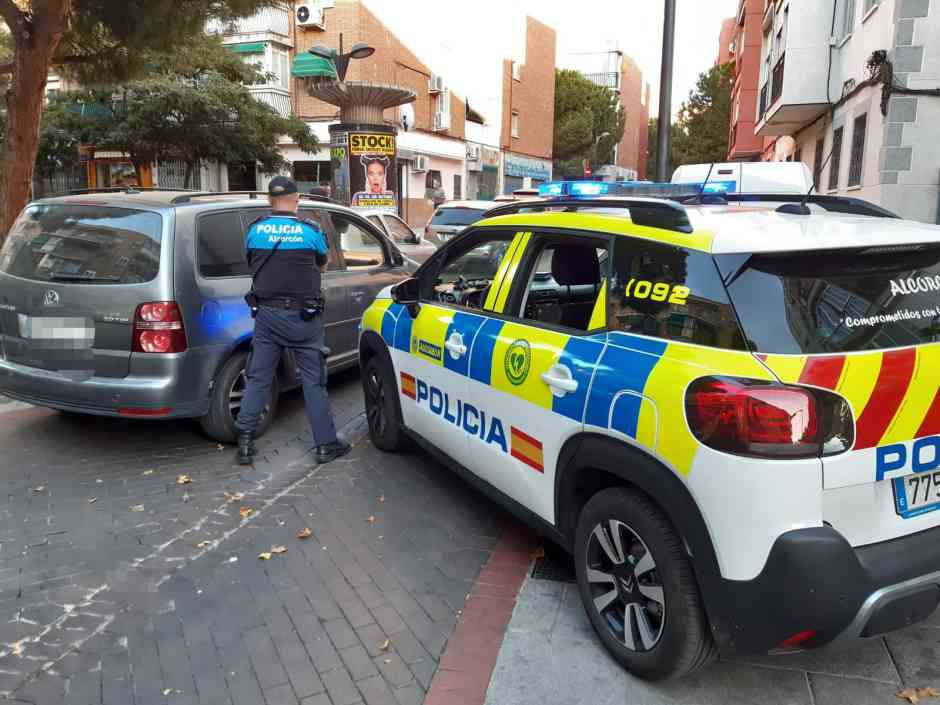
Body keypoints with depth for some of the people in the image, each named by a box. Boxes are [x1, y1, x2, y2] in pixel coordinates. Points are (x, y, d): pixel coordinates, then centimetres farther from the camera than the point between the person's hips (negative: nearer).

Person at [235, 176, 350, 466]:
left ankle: (244, 442, 12)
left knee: (258, 379, 10)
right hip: (302, 316, -2)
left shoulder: (254, 230, 1)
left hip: (266, 314, 3)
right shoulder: (311, 231, -6)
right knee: (314, 381, 5)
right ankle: (326, 444, 11)